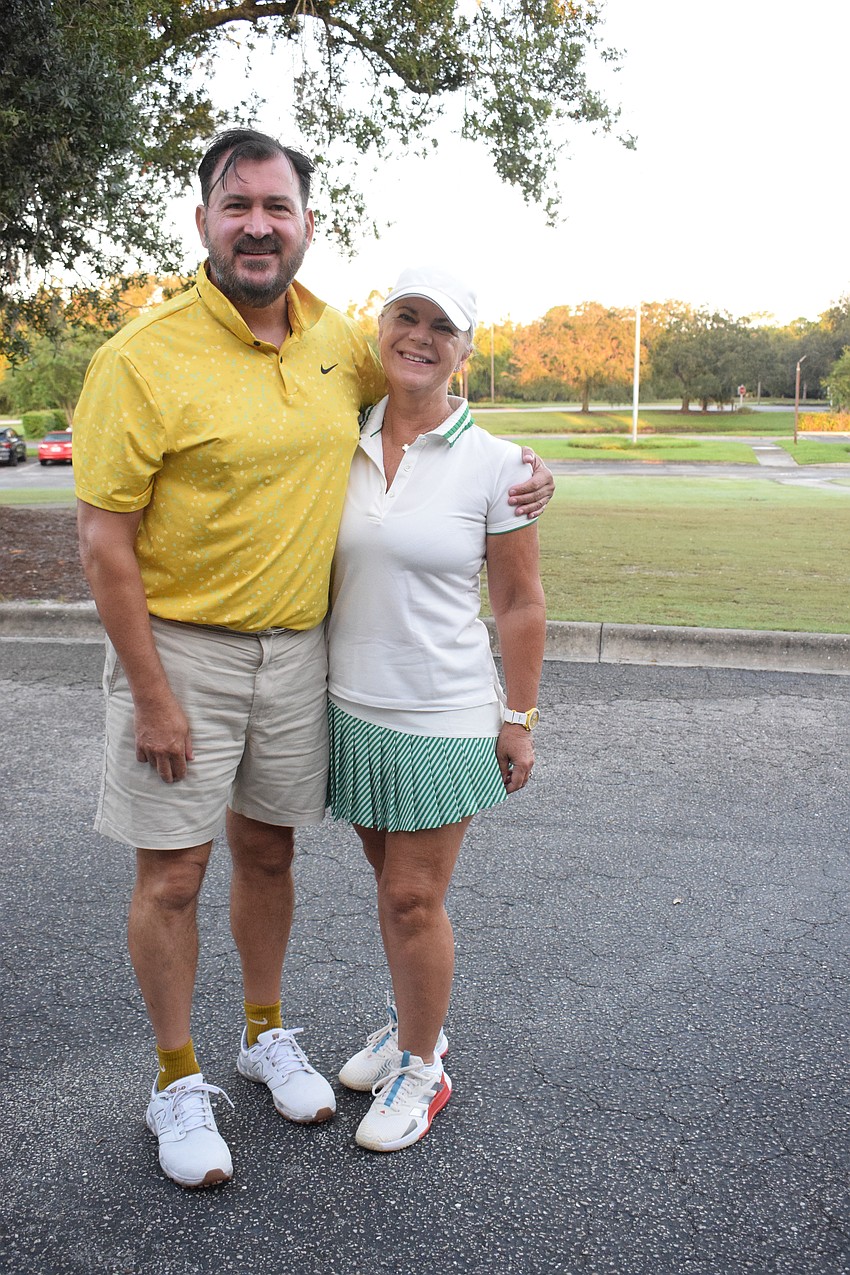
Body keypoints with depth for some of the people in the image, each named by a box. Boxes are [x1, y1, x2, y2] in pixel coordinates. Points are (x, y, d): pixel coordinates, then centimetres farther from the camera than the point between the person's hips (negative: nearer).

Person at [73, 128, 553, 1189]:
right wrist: (152, 693, -16)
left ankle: (267, 1035, 40)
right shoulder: (144, 356, -15)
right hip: (178, 647, -4)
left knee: (267, 852, 18)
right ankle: (177, 1083, 26)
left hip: (297, 646, 5)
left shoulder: (334, 337, 2)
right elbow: (102, 538, -14)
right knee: (171, 875, 4)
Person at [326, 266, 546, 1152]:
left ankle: (421, 1071, 25)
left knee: (415, 900, 3)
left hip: (441, 717, -4)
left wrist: (519, 721, -4)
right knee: (390, 883, 19)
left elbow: (520, 605, -5)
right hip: (350, 707, 4)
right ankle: (411, 1026, 40)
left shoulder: (491, 462, -9)